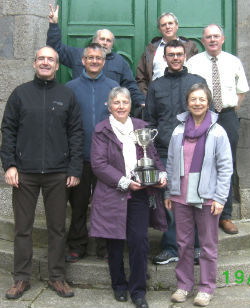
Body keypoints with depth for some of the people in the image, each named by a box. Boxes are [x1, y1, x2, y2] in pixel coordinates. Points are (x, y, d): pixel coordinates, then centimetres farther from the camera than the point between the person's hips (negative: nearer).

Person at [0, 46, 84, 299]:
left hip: (57, 174, 0)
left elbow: (76, 134, 5)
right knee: (23, 227, 7)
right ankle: (21, 278, 20)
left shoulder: (67, 96, 7)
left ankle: (57, 277, 20)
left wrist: (74, 170, -2)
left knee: (57, 227, 7)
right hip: (24, 173, 0)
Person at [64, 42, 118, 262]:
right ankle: (77, 246, 20)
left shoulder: (113, 87, 7)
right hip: (80, 155, 0)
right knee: (78, 203, 7)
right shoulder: (71, 87, 5)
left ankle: (105, 247, 20)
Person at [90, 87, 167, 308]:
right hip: (113, 195, -2)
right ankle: (119, 285, 30)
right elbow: (99, 164, -9)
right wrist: (125, 182, -15)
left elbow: (153, 155, 15)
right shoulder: (102, 130, -1)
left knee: (140, 241, -2)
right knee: (116, 243, 9)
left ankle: (138, 290, 13)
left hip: (140, 194, 2)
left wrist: (162, 174, -4)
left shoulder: (141, 127, 11)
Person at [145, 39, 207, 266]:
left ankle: (197, 246, 18)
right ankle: (171, 248, 16)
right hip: (165, 153, 1)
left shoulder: (198, 82, 9)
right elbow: (150, 121, 12)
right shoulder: (156, 86, 12)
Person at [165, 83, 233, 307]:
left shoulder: (217, 132, -6)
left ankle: (207, 288, 22)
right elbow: (171, 164, 9)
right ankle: (184, 284, 27)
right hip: (181, 197, 3)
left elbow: (225, 168, -5)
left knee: (208, 245, 8)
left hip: (207, 198, -3)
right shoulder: (179, 131, 4)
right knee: (183, 243, 13)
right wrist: (169, 193, 7)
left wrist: (220, 198, -10)